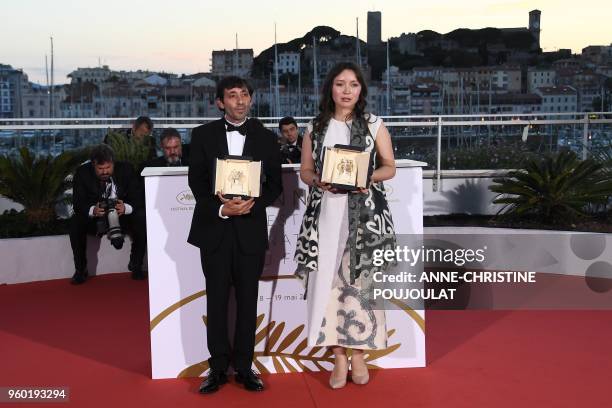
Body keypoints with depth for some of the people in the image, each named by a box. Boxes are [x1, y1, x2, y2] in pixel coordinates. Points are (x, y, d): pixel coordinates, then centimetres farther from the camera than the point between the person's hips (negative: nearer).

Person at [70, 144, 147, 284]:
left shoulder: (126, 169, -13)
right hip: (93, 217, 0)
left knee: (141, 218, -28)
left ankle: (136, 266, -9)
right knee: (76, 222, -30)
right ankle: (80, 269, -12)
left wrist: (126, 208, -38)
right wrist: (92, 210, -42)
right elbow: (77, 204, -19)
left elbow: (138, 199, -15)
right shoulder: (82, 173, -14)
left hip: (123, 215, 0)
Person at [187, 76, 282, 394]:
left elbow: (275, 184, 4)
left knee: (248, 300, 6)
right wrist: (220, 208, -15)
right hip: (214, 227, 0)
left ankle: (244, 366, 17)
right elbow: (196, 180, 0)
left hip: (251, 228, 0)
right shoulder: (203, 135, 4)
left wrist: (253, 203, -14)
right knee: (216, 300, 5)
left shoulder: (266, 138, 6)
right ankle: (218, 367, 16)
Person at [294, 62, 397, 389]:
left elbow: (389, 166, 7)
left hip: (365, 213, -1)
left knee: (361, 281, -4)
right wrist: (318, 181, -11)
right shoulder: (315, 127, 10)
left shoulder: (374, 125, 6)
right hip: (326, 213, 1)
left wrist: (369, 177, -13)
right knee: (328, 282, -2)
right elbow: (305, 170, 11)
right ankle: (338, 358, 6)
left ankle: (358, 355, 8)